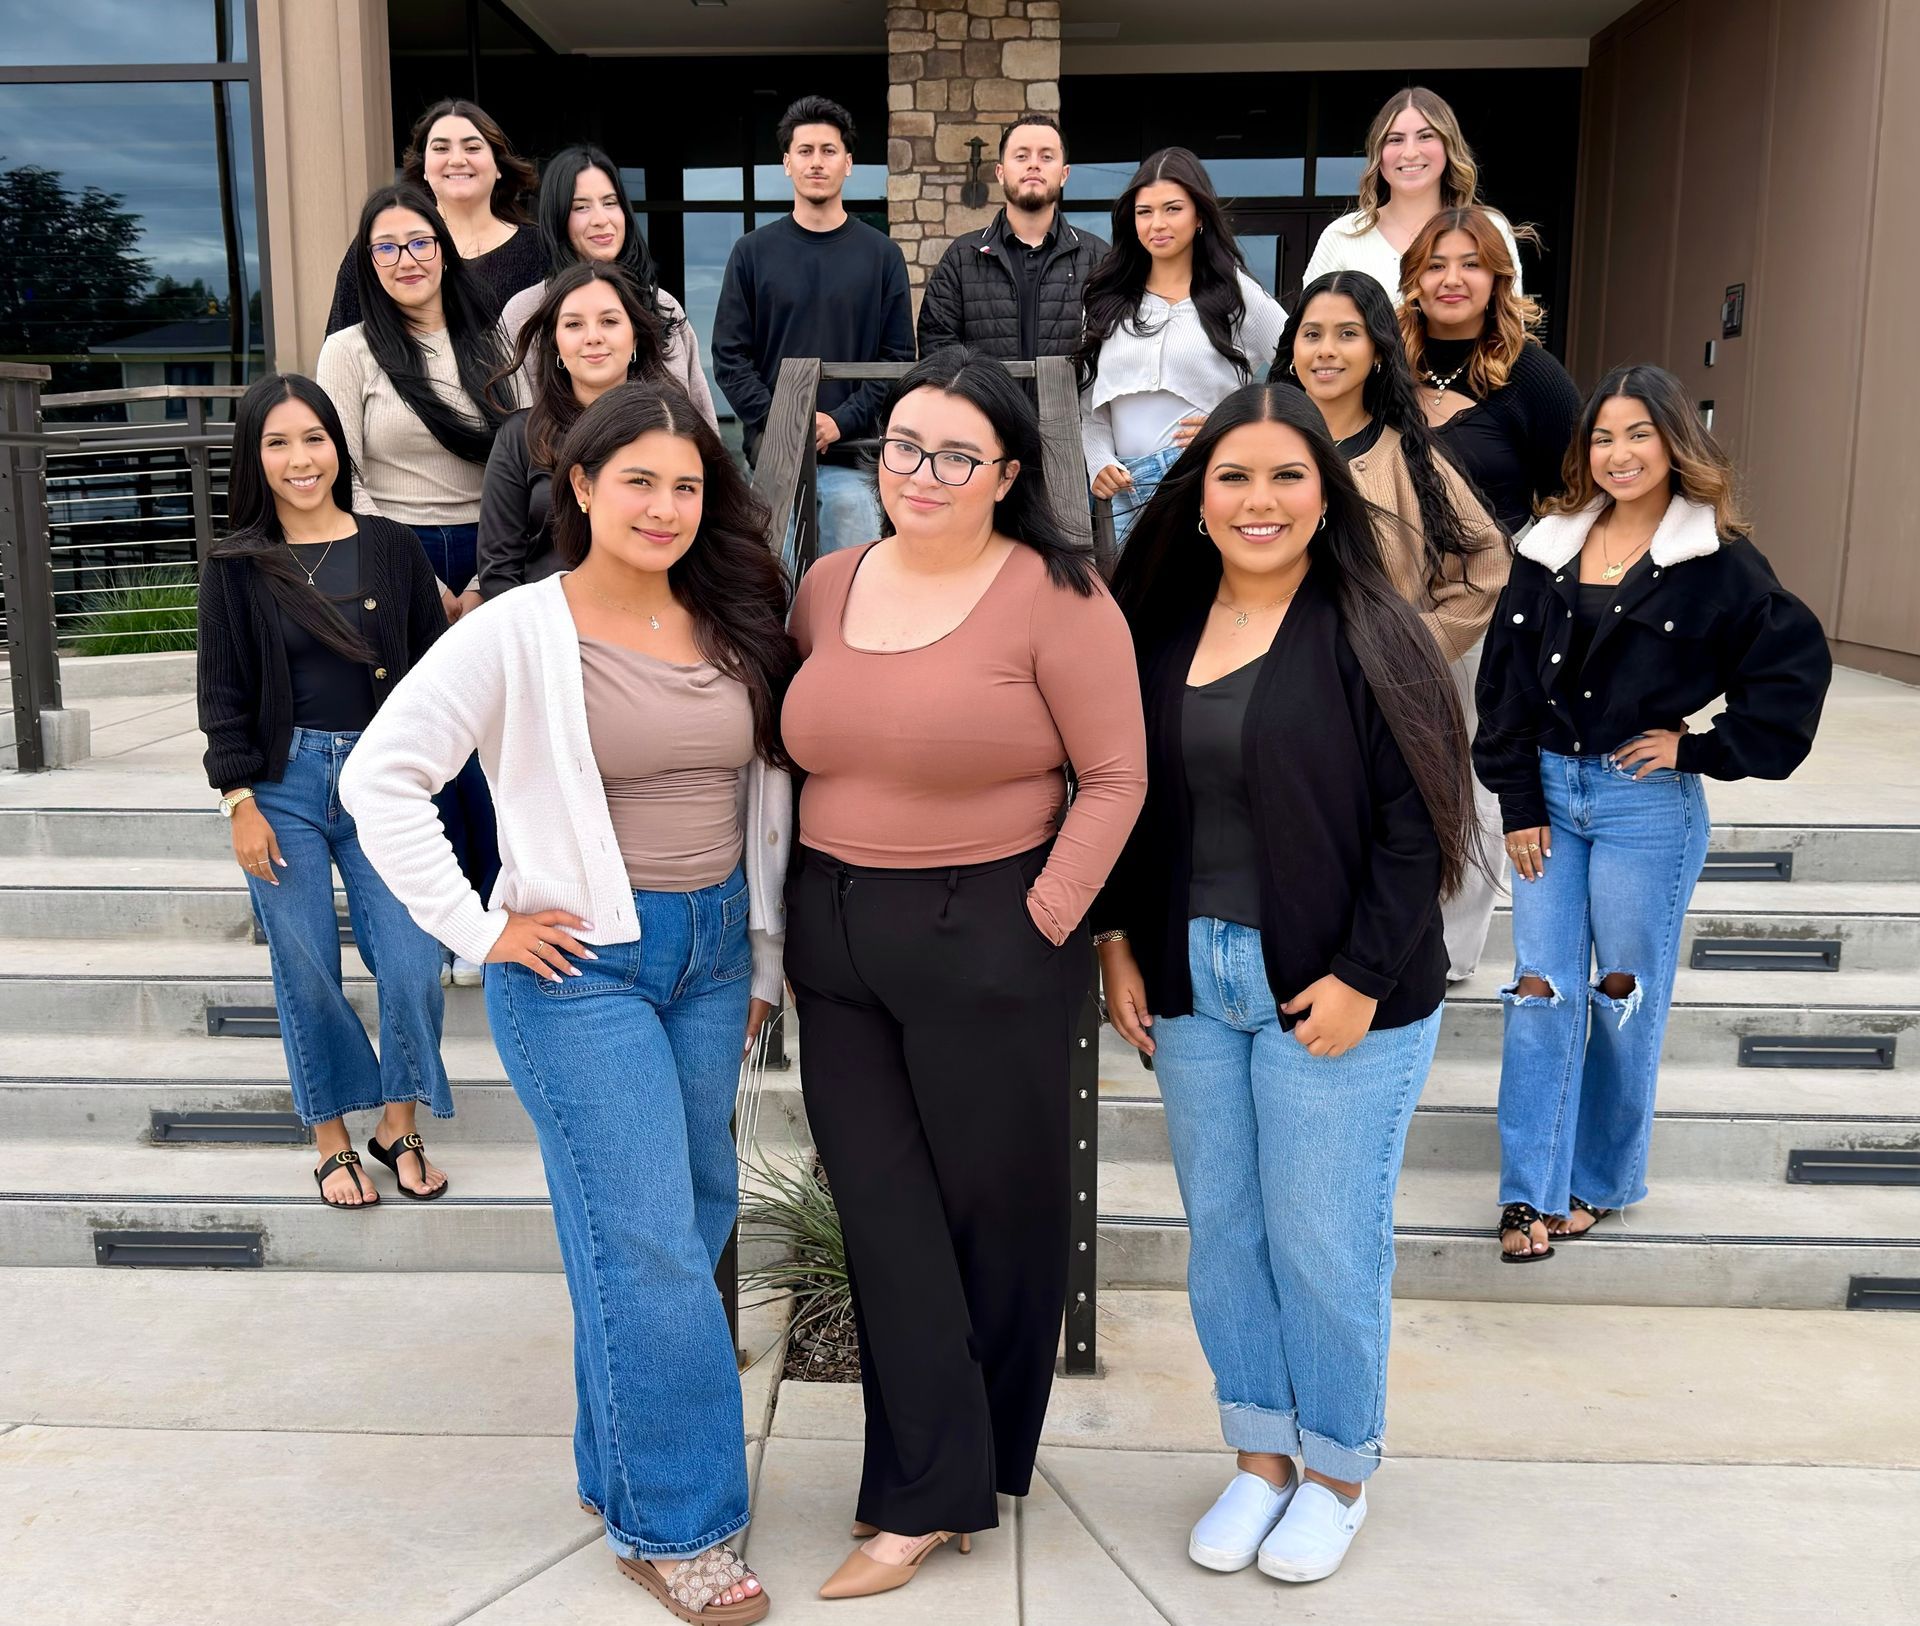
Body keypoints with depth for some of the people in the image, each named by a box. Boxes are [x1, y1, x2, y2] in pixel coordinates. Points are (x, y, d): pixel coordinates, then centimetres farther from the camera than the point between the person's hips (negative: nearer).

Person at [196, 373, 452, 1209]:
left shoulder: (391, 548, 3)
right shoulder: (235, 566, 0)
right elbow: (222, 693, 1)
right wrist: (240, 802, -5)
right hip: (284, 786, -1)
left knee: (412, 966, -4)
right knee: (307, 975, 5)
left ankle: (399, 1127, 18)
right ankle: (332, 1141, 22)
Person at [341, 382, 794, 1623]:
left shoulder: (734, 629, 5)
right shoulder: (517, 635, -10)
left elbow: (767, 799, 11)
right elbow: (380, 779, -13)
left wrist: (762, 959, 10)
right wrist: (478, 929, -14)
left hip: (713, 951, 6)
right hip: (579, 961, -6)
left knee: (693, 1219, 14)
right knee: (649, 1242, -4)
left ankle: (622, 1462, 35)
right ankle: (672, 1523, 13)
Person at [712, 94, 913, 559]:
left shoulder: (880, 254, 7)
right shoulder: (753, 251, 7)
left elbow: (899, 358, 2)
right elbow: (729, 356, 3)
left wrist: (843, 421, -12)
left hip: (853, 456, 0)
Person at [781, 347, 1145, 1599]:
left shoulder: (1055, 597, -10)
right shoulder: (829, 585, 7)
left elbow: (1115, 779, -10)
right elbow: (800, 757, 11)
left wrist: (1041, 924, -15)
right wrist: (786, 929, 7)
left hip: (987, 940, -5)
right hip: (836, 938, 5)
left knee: (997, 1208, 11)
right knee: (885, 1216, 9)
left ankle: (987, 1463, 32)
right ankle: (929, 1498, 23)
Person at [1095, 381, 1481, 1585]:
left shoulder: (1366, 636, -9)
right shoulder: (1161, 628, 6)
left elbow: (1414, 822, -11)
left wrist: (1362, 977, -15)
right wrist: (1119, 941, 6)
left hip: (1331, 995, -5)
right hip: (1190, 983, 5)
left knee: (1324, 1243, 5)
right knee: (1222, 1229, 14)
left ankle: (1339, 1474, 29)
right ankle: (1260, 1458, 34)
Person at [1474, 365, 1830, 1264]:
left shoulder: (1716, 561, -5)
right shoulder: (1551, 548, 5)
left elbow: (1797, 663, -8)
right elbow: (1506, 678, 4)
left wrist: (1700, 748, -9)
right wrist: (1518, 799, -2)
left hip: (1647, 808, -3)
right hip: (1549, 794, 3)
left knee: (1624, 995, 9)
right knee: (1540, 989, 2)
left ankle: (1601, 1178, 26)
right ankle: (1532, 1190, 11)